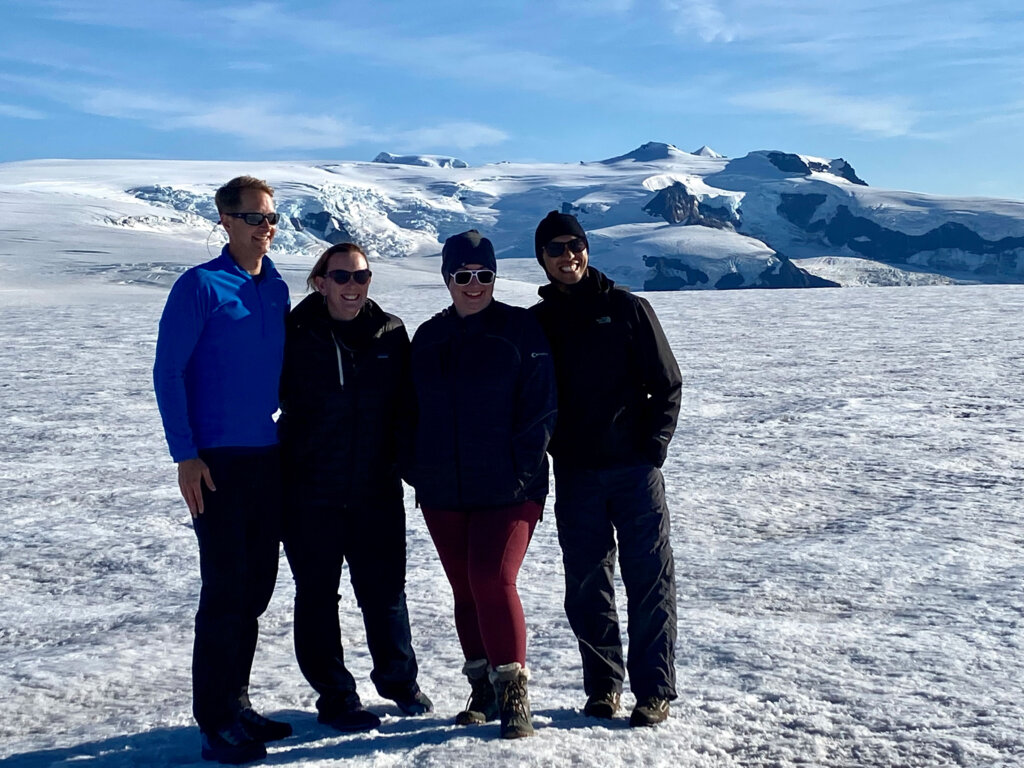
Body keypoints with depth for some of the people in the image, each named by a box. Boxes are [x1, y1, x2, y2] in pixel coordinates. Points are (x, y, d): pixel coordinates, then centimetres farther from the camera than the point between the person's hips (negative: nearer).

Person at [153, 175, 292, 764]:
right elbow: (168, 372, -9)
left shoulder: (277, 289, 11)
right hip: (218, 462, -6)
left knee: (257, 585, 12)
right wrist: (185, 455, -14)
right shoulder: (201, 286, -7)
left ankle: (237, 703, 25)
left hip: (269, 458, 6)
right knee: (226, 588, -5)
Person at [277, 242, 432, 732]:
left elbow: (407, 404, 11)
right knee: (317, 595, 8)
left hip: (376, 490, 2)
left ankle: (399, 680, 32)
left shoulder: (390, 333, 2)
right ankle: (334, 696, 23)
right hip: (310, 493, -2)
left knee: (385, 590, 11)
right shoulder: (295, 334, -6)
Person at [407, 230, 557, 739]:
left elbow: (541, 405, -5)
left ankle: (512, 692, -4)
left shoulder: (520, 329, -2)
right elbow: (413, 410, 17)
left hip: (506, 489, -5)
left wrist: (523, 469, -12)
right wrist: (416, 469, 7)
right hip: (442, 494, 5)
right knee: (465, 588, 10)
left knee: (492, 579, -15)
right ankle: (483, 687, 22)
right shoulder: (428, 337, 12)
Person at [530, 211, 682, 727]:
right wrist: (543, 456, -2)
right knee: (586, 586, 7)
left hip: (635, 470, -2)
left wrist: (652, 449, -7)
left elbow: (667, 385, 2)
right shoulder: (536, 323, 8)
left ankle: (654, 691, 10)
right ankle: (603, 685, 20)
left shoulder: (627, 309, 2)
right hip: (575, 476, 2)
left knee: (650, 581, 1)